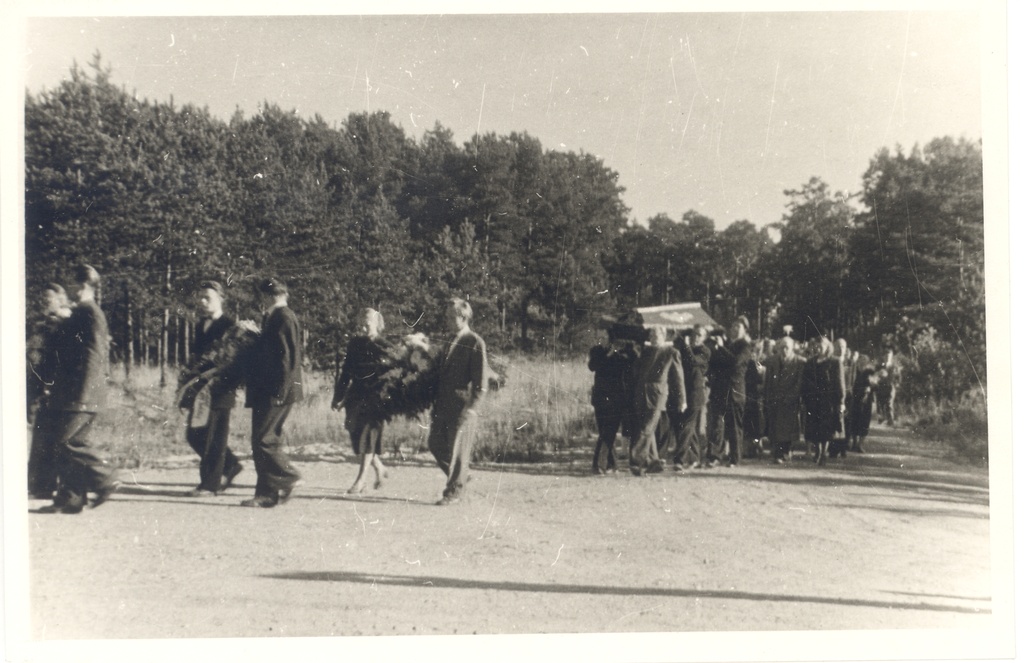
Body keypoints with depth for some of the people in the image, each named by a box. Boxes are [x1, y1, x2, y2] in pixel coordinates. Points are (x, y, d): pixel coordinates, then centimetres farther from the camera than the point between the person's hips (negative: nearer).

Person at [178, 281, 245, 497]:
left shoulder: (230, 327, -8)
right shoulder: (200, 326, 17)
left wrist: (209, 376, -19)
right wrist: (190, 375, 8)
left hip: (219, 391, -8)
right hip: (200, 390, 8)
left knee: (214, 438, -5)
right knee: (194, 435, 10)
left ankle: (209, 485, 2)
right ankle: (230, 465, 26)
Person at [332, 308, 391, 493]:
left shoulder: (384, 346, -5)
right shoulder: (354, 343, 9)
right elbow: (345, 371, 14)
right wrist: (338, 396, 11)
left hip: (374, 397, -5)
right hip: (356, 396, 5)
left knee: (366, 436, -8)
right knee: (356, 435, 8)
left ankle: (361, 478, -3)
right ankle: (379, 469, 27)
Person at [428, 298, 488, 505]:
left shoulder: (475, 343, -10)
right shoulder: (449, 342, 14)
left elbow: (480, 381, -12)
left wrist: (470, 407, -18)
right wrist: (436, 402, 13)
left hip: (462, 406, -8)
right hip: (442, 406, 8)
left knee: (457, 450, 0)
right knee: (434, 444, 9)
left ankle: (453, 491, 13)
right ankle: (461, 474, 28)